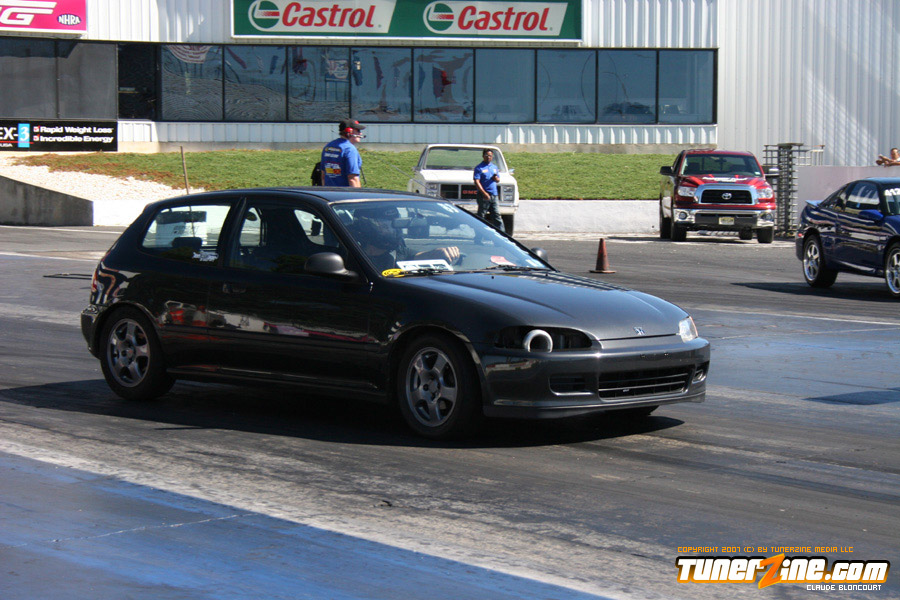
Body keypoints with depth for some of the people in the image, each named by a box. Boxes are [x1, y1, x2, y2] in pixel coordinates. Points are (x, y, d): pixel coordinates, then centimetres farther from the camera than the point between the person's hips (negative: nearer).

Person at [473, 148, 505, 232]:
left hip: (494, 195, 5)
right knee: (481, 215, -1)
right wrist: (484, 193, -19)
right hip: (484, 196, -5)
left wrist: (496, 178, -3)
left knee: (497, 215, 2)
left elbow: (498, 180, 23)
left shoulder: (494, 167, 17)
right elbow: (477, 182, -10)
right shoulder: (479, 168, -2)